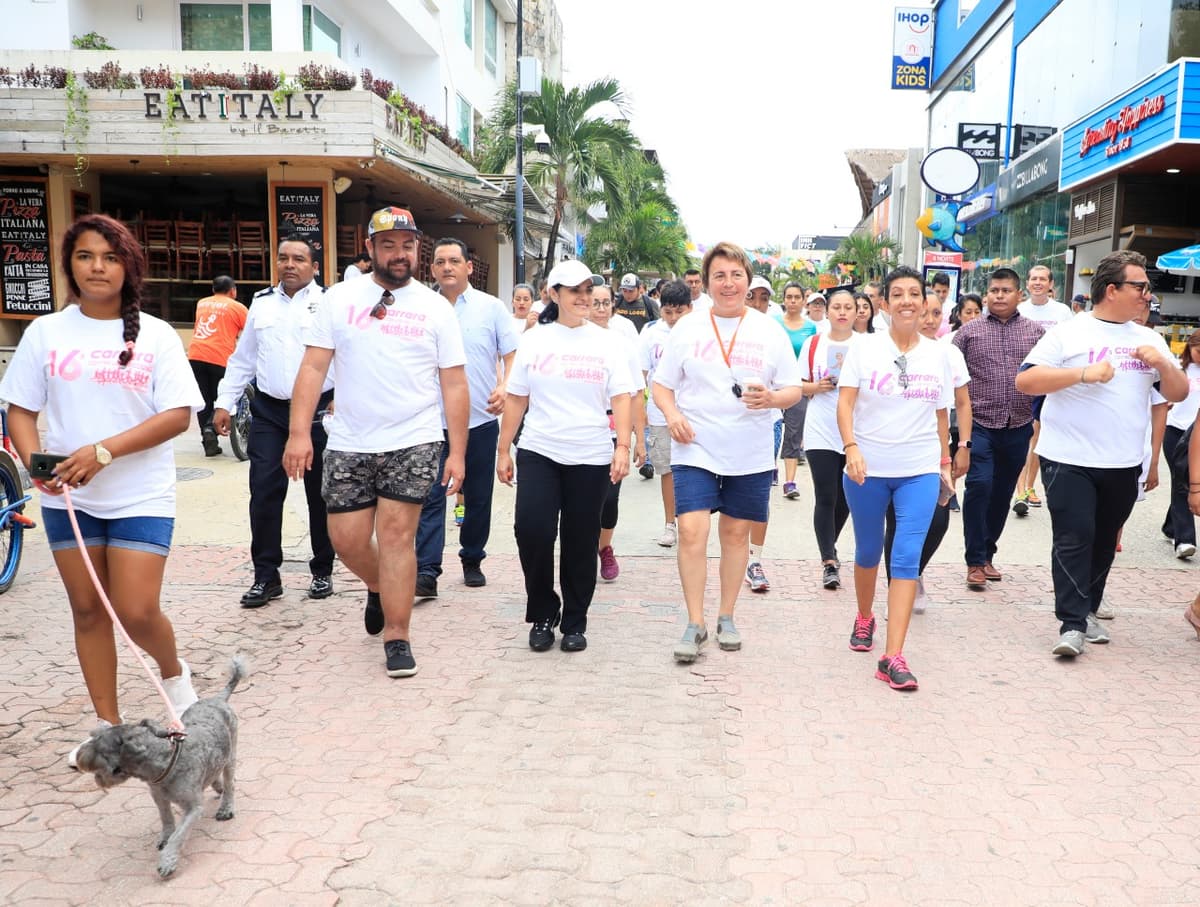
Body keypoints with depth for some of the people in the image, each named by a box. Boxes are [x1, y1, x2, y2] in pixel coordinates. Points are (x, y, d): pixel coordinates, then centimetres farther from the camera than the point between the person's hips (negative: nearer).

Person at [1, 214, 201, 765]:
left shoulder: (155, 335, -2)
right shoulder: (46, 332, 4)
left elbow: (178, 414, -9)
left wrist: (104, 451, -19)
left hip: (141, 496, -2)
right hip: (67, 497, 3)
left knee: (138, 612, -9)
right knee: (88, 610, 9)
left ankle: (174, 673, 24)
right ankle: (108, 725, 24)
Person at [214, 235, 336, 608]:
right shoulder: (261, 303, 12)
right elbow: (242, 358, 17)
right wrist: (224, 403, 12)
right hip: (268, 411, 4)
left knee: (319, 495, 7)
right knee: (264, 492, 0)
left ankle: (322, 572, 21)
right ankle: (266, 576, 9)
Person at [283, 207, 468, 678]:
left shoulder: (435, 308, 2)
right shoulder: (340, 298, 4)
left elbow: (454, 384, 1)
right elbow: (313, 367, 1)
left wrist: (457, 452, -4)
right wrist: (299, 432, -9)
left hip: (414, 443, -2)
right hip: (348, 444, 2)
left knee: (396, 535, -4)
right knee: (347, 540, 7)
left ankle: (397, 637, 9)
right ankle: (380, 588, 40)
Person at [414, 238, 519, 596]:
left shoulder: (492, 307, 1)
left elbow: (512, 354, -1)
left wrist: (504, 388, -18)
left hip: (481, 420, 0)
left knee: (478, 498, 10)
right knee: (431, 497, -7)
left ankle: (472, 561, 26)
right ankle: (426, 571, -7)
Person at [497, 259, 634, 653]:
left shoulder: (606, 341, 5)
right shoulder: (534, 339, 6)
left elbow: (621, 399, -1)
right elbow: (516, 399, 8)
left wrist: (623, 447, -13)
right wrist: (504, 449, 5)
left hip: (590, 457, 0)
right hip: (538, 453, 0)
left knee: (581, 543, 5)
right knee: (531, 530, -12)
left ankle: (575, 623, 21)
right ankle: (542, 614, 9)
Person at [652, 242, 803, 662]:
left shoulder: (769, 331, 4)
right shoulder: (687, 328, 3)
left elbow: (794, 390, 5)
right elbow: (662, 385, 7)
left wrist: (771, 398, -18)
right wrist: (672, 413, -13)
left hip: (750, 454, 1)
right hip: (695, 449, -1)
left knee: (737, 532, 9)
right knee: (691, 531, -11)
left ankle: (726, 617, 25)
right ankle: (695, 624, 2)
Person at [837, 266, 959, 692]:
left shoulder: (938, 353, 7)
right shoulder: (865, 346, -2)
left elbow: (941, 413, 15)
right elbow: (845, 402, -8)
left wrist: (945, 462, 18)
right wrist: (851, 446, -22)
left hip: (920, 470, 1)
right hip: (867, 468, -1)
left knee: (907, 557, -9)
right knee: (868, 552, 14)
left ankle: (893, 656, -9)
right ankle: (864, 618, 42)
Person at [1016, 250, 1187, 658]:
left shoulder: (1149, 339, 12)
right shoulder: (1069, 333, -4)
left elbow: (1178, 394, 12)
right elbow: (1024, 381, -12)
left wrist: (1162, 364, -8)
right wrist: (1084, 373, -21)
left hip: (1124, 464, 5)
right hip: (1070, 460, -5)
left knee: (1103, 541, 14)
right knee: (1074, 539, -8)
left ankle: (1086, 612, 28)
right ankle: (1072, 624, -6)